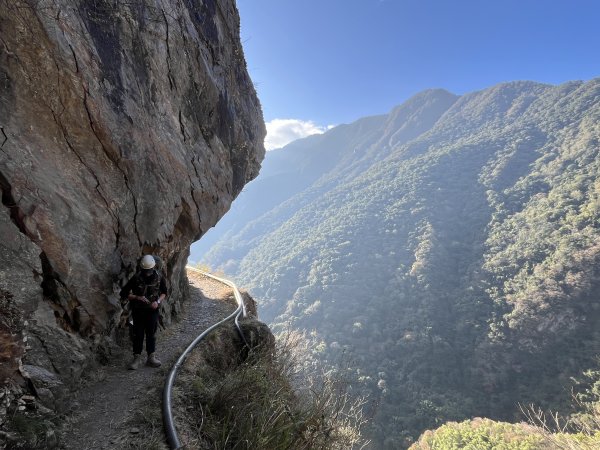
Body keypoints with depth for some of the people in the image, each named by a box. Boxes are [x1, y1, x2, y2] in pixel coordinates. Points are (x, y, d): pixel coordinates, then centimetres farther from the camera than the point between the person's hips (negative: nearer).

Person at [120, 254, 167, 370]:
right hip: (138, 310, -1)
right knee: (138, 334, 2)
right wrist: (137, 297, -22)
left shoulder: (159, 277, -8)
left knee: (151, 334, 5)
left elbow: (164, 292, 7)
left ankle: (151, 358, 12)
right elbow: (124, 293, -9)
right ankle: (137, 358, 12)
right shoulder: (136, 278, -14)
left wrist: (158, 301, -12)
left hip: (152, 310, 1)